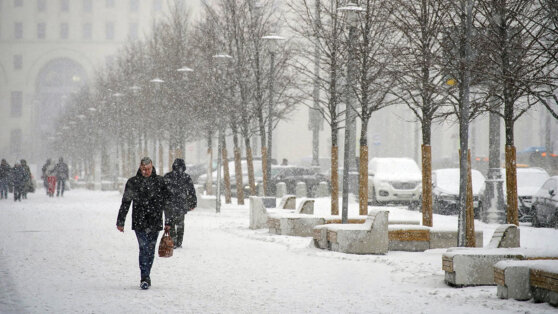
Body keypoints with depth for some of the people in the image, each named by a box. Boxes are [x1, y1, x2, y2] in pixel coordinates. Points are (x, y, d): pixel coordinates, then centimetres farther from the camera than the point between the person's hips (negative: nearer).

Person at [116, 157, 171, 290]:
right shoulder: (132, 182, 2)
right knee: (144, 249, -12)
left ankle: (145, 278, 18)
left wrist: (168, 222, 8)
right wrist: (120, 222, 6)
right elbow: (125, 203, 7)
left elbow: (166, 203, 10)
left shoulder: (160, 181, 5)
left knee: (150, 250, 7)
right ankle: (145, 279, -14)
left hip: (155, 222, 2)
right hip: (139, 222, -2)